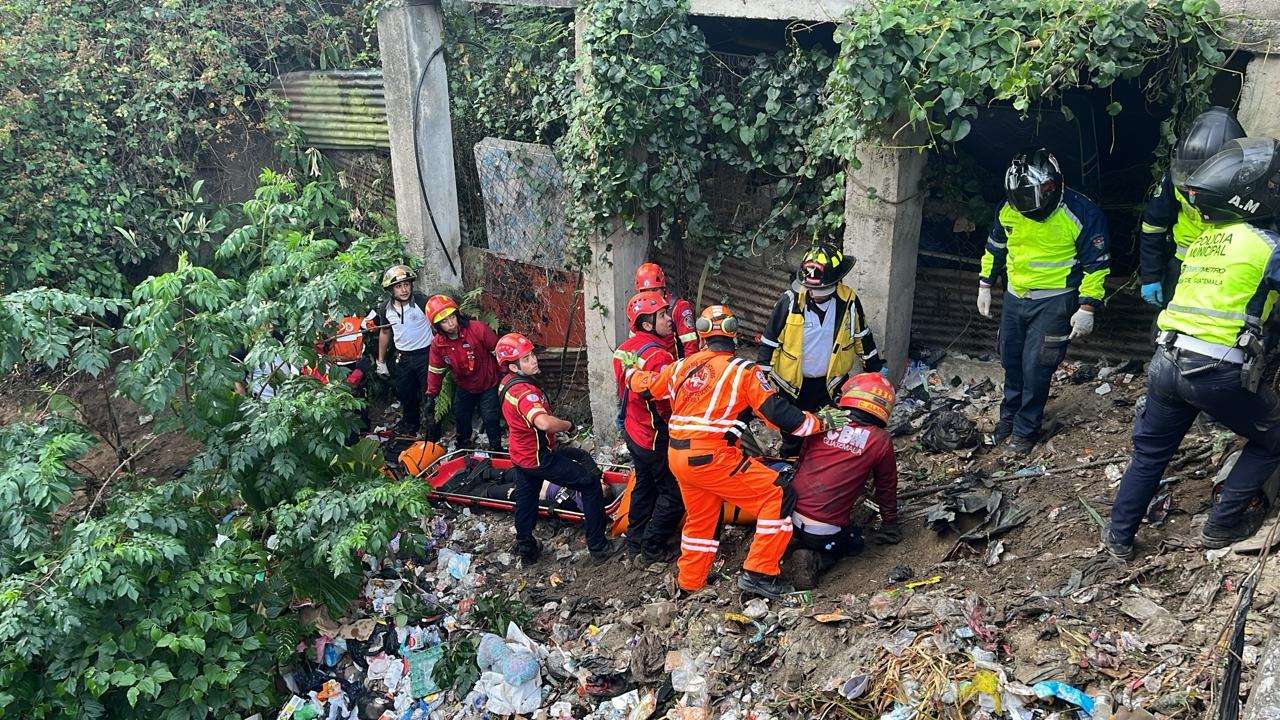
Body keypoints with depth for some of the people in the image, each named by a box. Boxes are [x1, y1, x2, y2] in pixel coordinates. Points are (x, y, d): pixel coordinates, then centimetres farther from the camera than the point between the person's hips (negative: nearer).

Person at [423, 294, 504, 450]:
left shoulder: (478, 329, -26)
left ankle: (496, 449, 15)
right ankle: (463, 448, 39)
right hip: (464, 388, 4)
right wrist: (431, 396, 1)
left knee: (491, 420, -6)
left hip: (488, 385, -4)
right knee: (461, 419, 16)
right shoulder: (437, 344, -13)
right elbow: (435, 371, 1)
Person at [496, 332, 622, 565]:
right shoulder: (524, 391, -32)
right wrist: (568, 425, -29)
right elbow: (544, 423, -49)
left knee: (525, 499, 24)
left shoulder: (507, 382, -1)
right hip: (539, 458, -9)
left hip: (521, 454, 9)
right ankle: (597, 546, 7)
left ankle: (526, 550, 42)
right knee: (591, 483, 1)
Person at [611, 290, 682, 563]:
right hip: (656, 439, -9)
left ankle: (635, 540, 38)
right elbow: (670, 404, -27)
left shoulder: (624, 348, -1)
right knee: (674, 494, 7)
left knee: (645, 484, 26)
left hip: (633, 431, 9)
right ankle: (653, 548, 17)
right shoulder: (658, 356, -29)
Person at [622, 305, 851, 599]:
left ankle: (690, 582, 40)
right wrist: (822, 422, 2)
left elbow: (645, 386, 24)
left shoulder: (682, 366, 9)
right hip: (713, 459, -7)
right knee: (777, 497, 0)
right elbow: (778, 413, -9)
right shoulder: (743, 370, -7)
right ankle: (758, 573, -1)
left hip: (677, 457, 7)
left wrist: (631, 368, 44)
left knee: (700, 517, 26)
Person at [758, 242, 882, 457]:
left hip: (830, 383, 1)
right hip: (793, 383, -1)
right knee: (791, 433, 17)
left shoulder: (848, 301, -12)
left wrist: (874, 371, 12)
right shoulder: (791, 301, -18)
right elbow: (769, 340, -10)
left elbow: (863, 337, 5)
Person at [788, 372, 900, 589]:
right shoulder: (881, 441, -4)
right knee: (853, 543, 25)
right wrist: (890, 523, 28)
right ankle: (815, 561, -2)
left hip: (790, 515, 5)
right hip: (827, 529, -5)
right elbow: (886, 487, 10)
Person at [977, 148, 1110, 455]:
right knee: (1011, 360, 15)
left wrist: (1087, 307, -15)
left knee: (1035, 367, -4)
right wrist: (985, 285, 14)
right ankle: (1009, 415, 35)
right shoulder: (1009, 210, -6)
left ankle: (1026, 429, 12)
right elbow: (995, 248, 13)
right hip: (1015, 297, 5)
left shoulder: (1082, 213, -20)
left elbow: (1096, 264, -12)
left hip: (1054, 301, -5)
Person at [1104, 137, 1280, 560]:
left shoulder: (1204, 239, 15)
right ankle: (1223, 525, 20)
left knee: (1150, 451, 20)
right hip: (1218, 371, -6)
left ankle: (1119, 536, 26)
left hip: (1166, 362, 7)